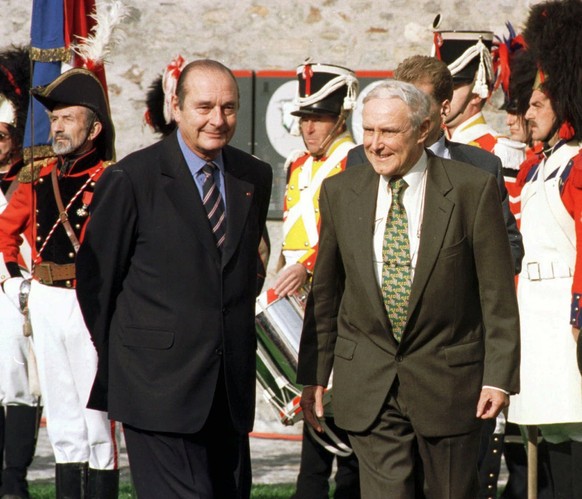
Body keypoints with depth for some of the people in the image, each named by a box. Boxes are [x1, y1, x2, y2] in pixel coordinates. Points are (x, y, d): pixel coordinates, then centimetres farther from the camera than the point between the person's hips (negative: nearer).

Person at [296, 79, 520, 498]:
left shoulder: (473, 189, -7)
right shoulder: (340, 192, 3)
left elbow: (498, 294, -5)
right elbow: (325, 293, 11)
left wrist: (499, 375, -10)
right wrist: (314, 374, 9)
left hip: (448, 378, -2)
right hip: (368, 382, 2)